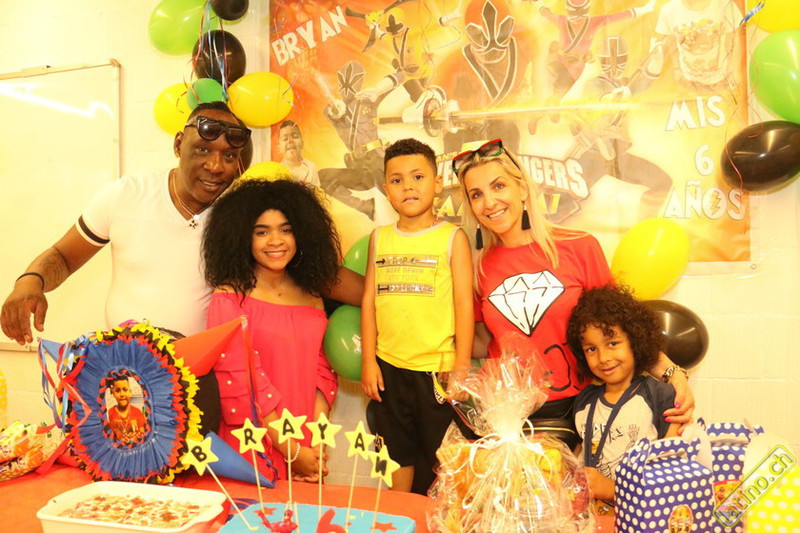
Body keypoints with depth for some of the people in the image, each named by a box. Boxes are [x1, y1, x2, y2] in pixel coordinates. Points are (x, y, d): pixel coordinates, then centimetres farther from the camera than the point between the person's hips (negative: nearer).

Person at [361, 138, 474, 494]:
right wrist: (368, 361, 5)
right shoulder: (380, 238, 6)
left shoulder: (452, 238, -3)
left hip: (437, 366, -3)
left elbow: (464, 303, -6)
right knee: (397, 454, 17)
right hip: (389, 367, 3)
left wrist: (461, 366, -8)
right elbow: (369, 299, 8)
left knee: (438, 455, 10)